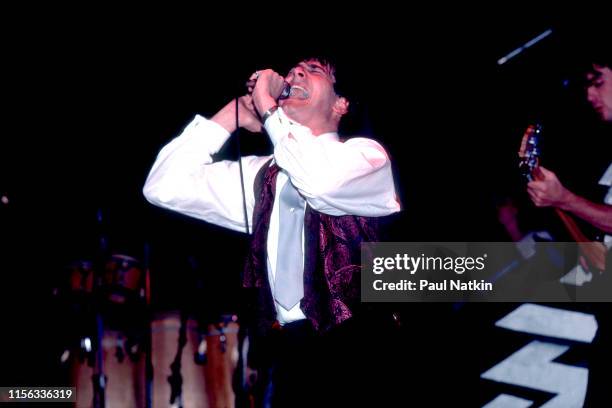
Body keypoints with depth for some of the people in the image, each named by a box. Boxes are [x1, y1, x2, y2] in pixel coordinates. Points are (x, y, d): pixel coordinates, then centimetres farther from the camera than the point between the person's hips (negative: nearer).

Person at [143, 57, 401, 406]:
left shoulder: (366, 154, 1)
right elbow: (164, 187, 8)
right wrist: (231, 115, 6)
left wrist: (267, 106, -10)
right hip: (290, 355, 4)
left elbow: (323, 180, -23)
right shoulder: (261, 174, 14)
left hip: (354, 351, -4)